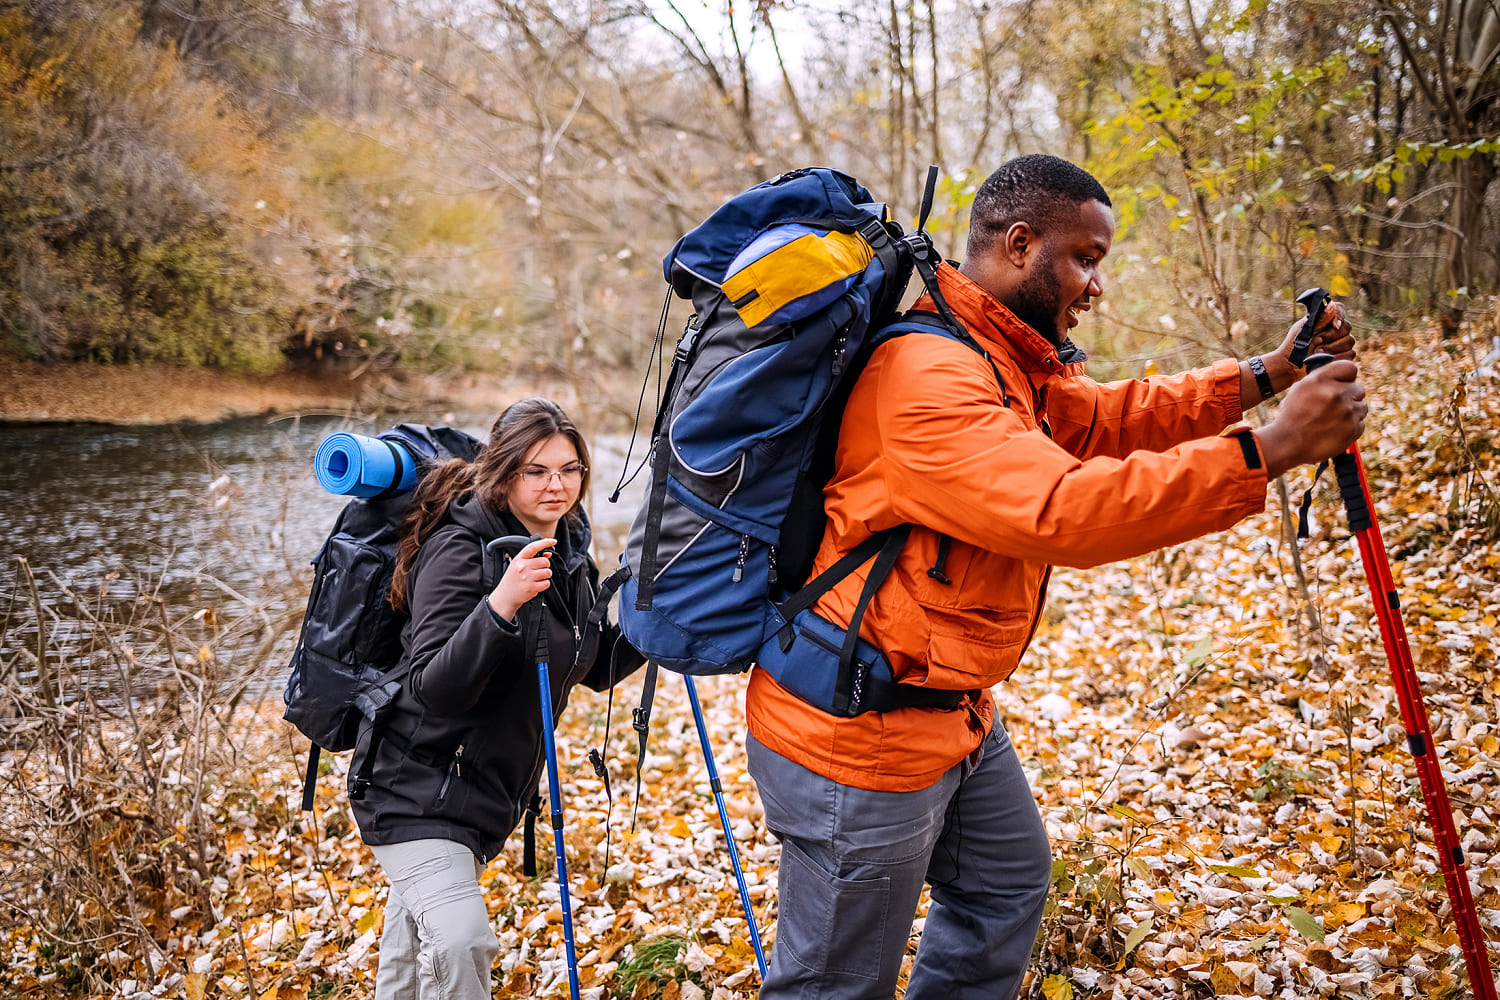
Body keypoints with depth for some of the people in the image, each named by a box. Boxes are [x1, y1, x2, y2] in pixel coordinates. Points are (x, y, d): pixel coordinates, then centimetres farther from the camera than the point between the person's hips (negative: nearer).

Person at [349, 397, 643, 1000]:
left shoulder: (570, 553, 2)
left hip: (487, 790, 8)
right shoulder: (461, 548, -21)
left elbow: (597, 670, 12)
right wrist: (501, 606, -42)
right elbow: (432, 689, -29)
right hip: (418, 787, -8)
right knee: (460, 944, -24)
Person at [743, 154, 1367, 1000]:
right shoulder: (927, 374, -26)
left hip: (951, 710, 11)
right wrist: (1270, 452, -34)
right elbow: (1060, 511, -36)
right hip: (858, 738, -11)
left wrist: (1265, 377, 3)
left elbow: (1106, 417, 16)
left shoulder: (1006, 357, 10)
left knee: (1009, 884, 26)